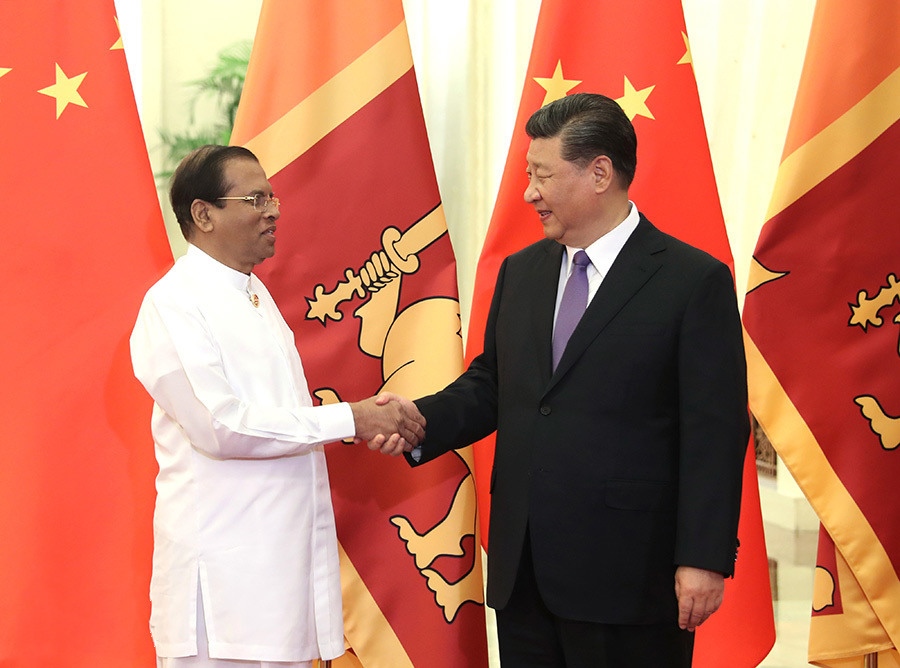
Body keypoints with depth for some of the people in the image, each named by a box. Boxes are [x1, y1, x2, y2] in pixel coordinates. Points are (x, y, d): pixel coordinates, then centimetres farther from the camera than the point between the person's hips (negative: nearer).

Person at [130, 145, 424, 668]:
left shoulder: (255, 293, 17)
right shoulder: (172, 304, -11)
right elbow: (221, 424, -20)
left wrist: (371, 425, 4)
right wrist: (351, 418, -17)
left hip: (284, 543, 8)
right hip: (223, 564, -8)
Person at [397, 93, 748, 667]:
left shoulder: (694, 281, -7)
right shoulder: (520, 273, 14)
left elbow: (715, 432, -10)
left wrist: (704, 558, -16)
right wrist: (419, 422, -2)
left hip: (625, 573, -6)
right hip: (522, 573, 6)